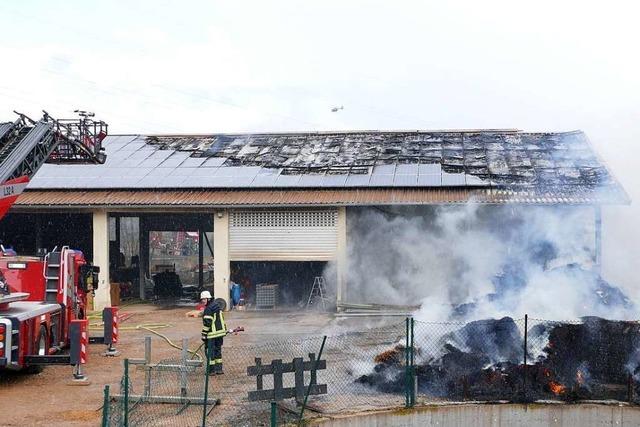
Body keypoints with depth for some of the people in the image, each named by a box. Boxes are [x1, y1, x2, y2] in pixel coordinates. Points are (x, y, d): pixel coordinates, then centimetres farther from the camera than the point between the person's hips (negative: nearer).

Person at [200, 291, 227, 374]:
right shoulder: (217, 306, 13)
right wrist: (224, 329, 25)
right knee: (218, 350, 15)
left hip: (212, 334, -9)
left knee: (210, 351, -1)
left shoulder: (208, 309, -15)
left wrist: (204, 334, -14)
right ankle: (219, 369, 17)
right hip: (220, 332, 9)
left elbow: (207, 323, -18)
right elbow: (221, 319, 19)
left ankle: (212, 370, 1)